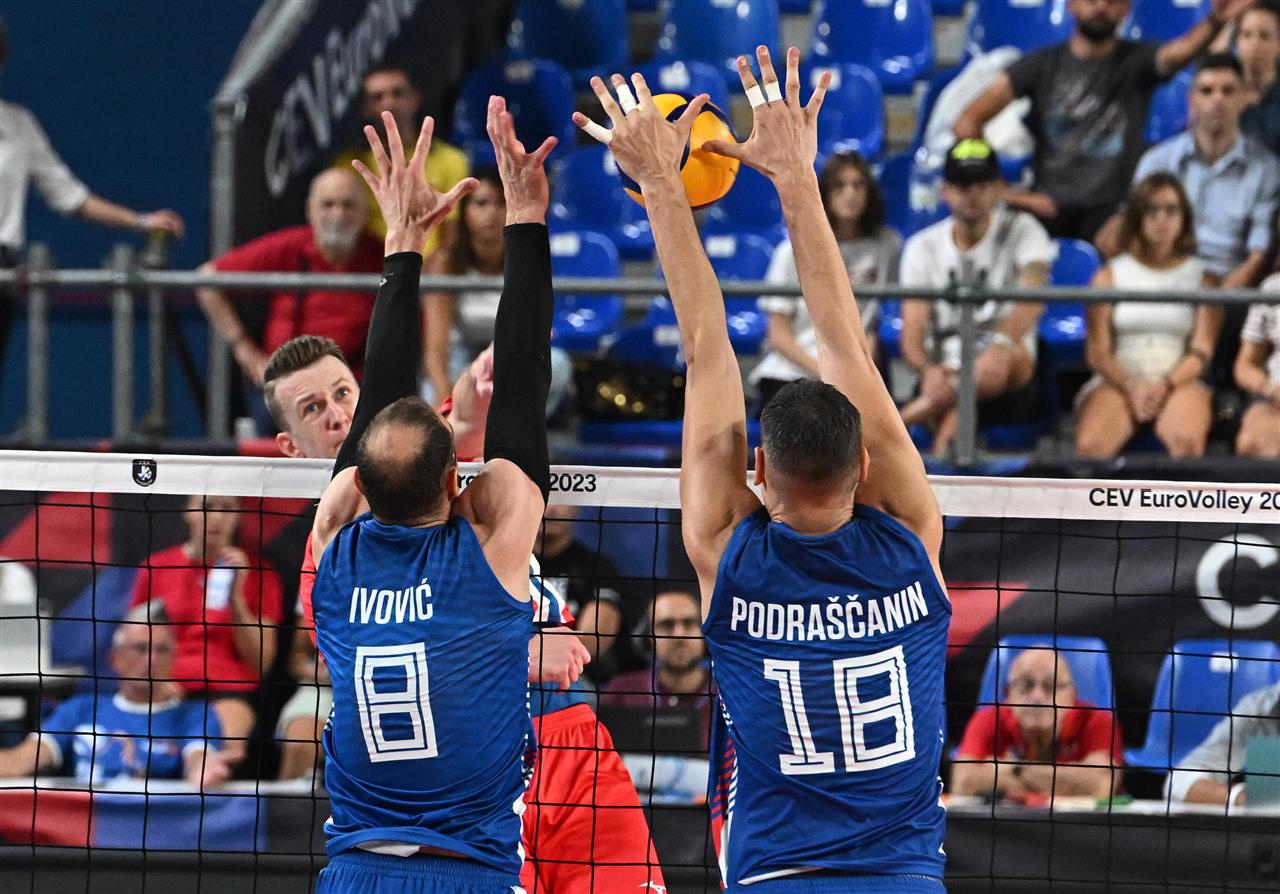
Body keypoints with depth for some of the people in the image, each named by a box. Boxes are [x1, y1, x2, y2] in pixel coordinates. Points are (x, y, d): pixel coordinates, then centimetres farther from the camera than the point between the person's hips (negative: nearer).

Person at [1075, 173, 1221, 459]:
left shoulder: (1202, 277, 14)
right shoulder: (1110, 276, 16)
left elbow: (1202, 350, 4)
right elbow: (1097, 351, 6)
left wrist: (1164, 386, -14)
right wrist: (1131, 386, -13)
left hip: (1180, 382, -1)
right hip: (1117, 381, 1)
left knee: (1187, 441, -37)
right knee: (1091, 446, -33)